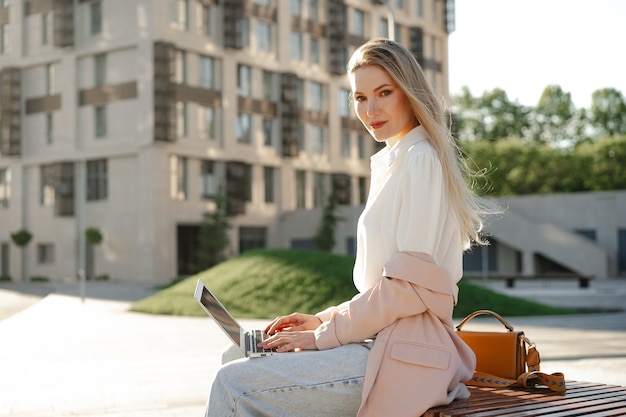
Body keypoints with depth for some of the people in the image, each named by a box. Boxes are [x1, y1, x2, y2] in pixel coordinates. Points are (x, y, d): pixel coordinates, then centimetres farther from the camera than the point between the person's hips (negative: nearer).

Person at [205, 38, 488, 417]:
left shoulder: (419, 159, -12)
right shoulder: (393, 162, 18)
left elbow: (410, 284, -18)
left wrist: (324, 335, -11)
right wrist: (325, 320, 11)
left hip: (401, 356, -10)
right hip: (384, 343, 10)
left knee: (234, 385, -15)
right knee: (239, 360, 11)